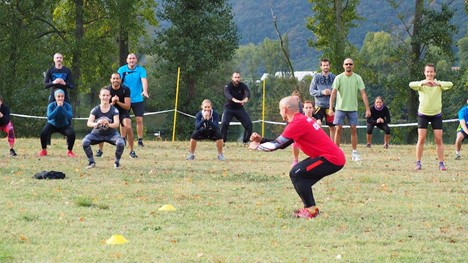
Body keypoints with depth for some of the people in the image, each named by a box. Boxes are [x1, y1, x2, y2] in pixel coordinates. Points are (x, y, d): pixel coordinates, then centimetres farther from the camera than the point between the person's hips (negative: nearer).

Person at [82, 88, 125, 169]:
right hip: (97, 133, 1)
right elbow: (89, 123, -23)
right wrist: (96, 124, -47)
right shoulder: (95, 110, -11)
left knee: (121, 143, -31)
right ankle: (91, 162, -7)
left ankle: (117, 162, -3)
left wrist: (109, 125, -49)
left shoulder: (114, 110, -12)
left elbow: (117, 123, -25)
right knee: (85, 141, -28)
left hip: (111, 134, -1)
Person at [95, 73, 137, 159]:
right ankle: (99, 150, -1)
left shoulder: (125, 89, -17)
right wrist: (112, 103, -34)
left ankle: (132, 151, -11)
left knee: (128, 127, -25)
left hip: (123, 111, -1)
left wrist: (118, 102, -36)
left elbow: (127, 106, -19)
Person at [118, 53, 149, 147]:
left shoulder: (141, 70, -4)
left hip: (138, 99, -1)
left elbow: (144, 80, -19)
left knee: (139, 120, -2)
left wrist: (145, 91, -38)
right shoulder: (121, 70, 0)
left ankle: (140, 140, 7)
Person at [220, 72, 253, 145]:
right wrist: (234, 100, -61)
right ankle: (222, 141, -14)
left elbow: (247, 92, -32)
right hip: (229, 108, -2)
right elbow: (227, 94, -39)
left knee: (248, 124, -7)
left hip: (240, 108, 2)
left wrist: (246, 99, -57)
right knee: (224, 123, -22)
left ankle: (246, 141, 9)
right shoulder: (228, 86, -17)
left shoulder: (243, 86, -11)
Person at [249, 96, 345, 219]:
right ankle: (310, 208, 17)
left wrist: (257, 146, 1)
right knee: (299, 174, 15)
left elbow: (276, 145, -14)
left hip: (332, 159, -10)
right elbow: (282, 144, 20)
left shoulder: (298, 123, -15)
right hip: (336, 157, 10)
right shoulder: (302, 119, 16)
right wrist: (261, 140, 16)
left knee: (296, 173, -12)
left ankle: (311, 210, -9)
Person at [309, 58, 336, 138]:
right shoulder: (316, 77, 2)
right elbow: (311, 91, -1)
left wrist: (331, 92, -14)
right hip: (319, 105, -2)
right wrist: (322, 92, -16)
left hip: (330, 105, 2)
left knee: (332, 127, 6)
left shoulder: (333, 77, 6)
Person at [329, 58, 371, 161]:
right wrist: (331, 108, -21)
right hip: (340, 107, -1)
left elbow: (363, 94, -5)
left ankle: (354, 153, 6)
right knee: (338, 129, -4)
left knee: (353, 129, -1)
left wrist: (368, 109, -12)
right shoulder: (339, 78, -4)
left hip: (353, 108, 1)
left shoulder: (357, 78, -2)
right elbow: (333, 93, -10)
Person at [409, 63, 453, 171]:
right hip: (423, 114, -1)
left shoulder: (439, 84, -3)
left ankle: (441, 163, 3)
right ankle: (418, 163, 1)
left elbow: (450, 84, -23)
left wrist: (438, 83, -40)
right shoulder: (421, 84, -4)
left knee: (439, 139, -2)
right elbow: (411, 84, -25)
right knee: (421, 139, -5)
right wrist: (423, 83, -42)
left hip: (436, 114, 1)